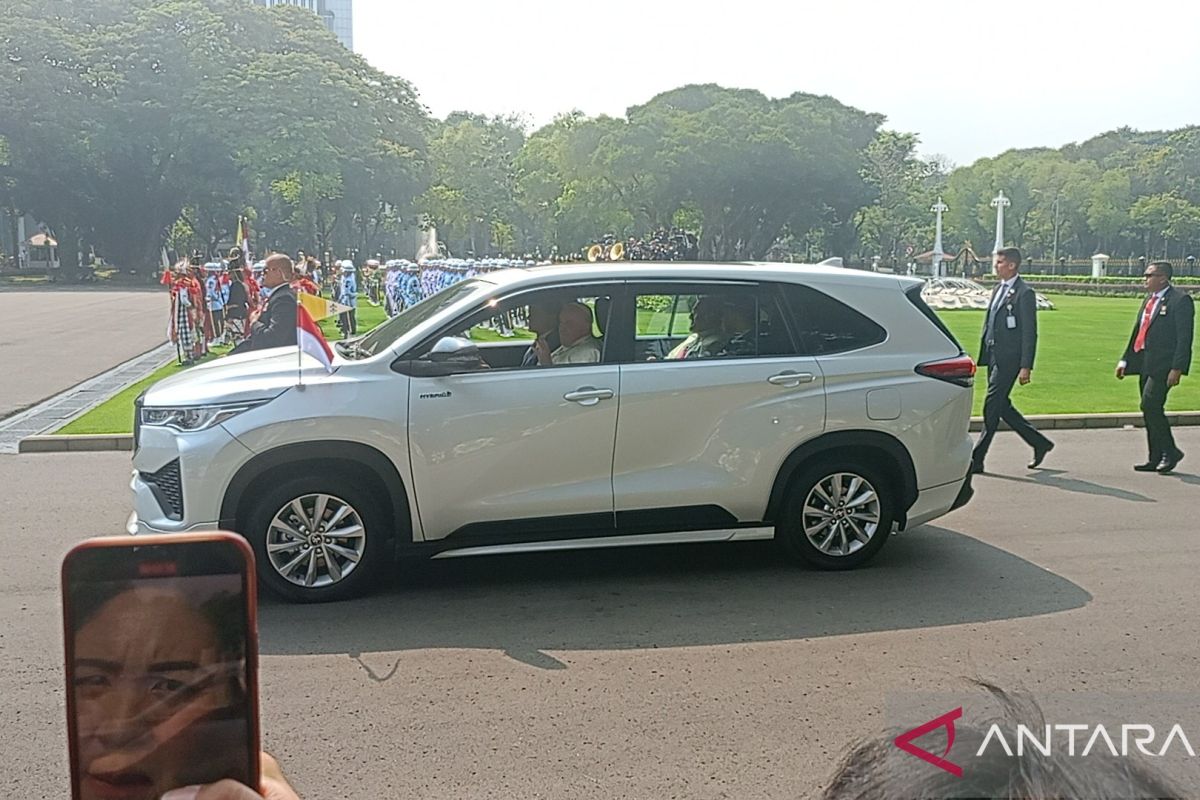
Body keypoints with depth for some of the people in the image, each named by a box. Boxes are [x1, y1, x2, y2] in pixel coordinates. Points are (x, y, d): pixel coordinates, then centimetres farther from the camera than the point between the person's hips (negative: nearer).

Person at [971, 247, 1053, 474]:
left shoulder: (1025, 293, -10)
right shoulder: (999, 289, 15)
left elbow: (1030, 333, -13)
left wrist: (1026, 367, -17)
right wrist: (983, 354, 16)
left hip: (1009, 358, -9)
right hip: (994, 356, 9)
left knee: (992, 407, -7)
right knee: (1002, 406, 13)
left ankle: (977, 459, -2)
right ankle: (1039, 442, 28)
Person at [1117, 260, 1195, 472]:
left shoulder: (1180, 300, -8)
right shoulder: (1148, 300, 17)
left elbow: (1185, 338, -14)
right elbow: (1137, 333, 21)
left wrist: (1177, 369, -20)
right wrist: (1125, 360, 15)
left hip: (1163, 366, -9)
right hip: (1145, 365, 9)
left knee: (1150, 406, -16)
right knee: (1150, 410, 10)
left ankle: (1170, 452, -1)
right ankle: (1156, 459, 17)